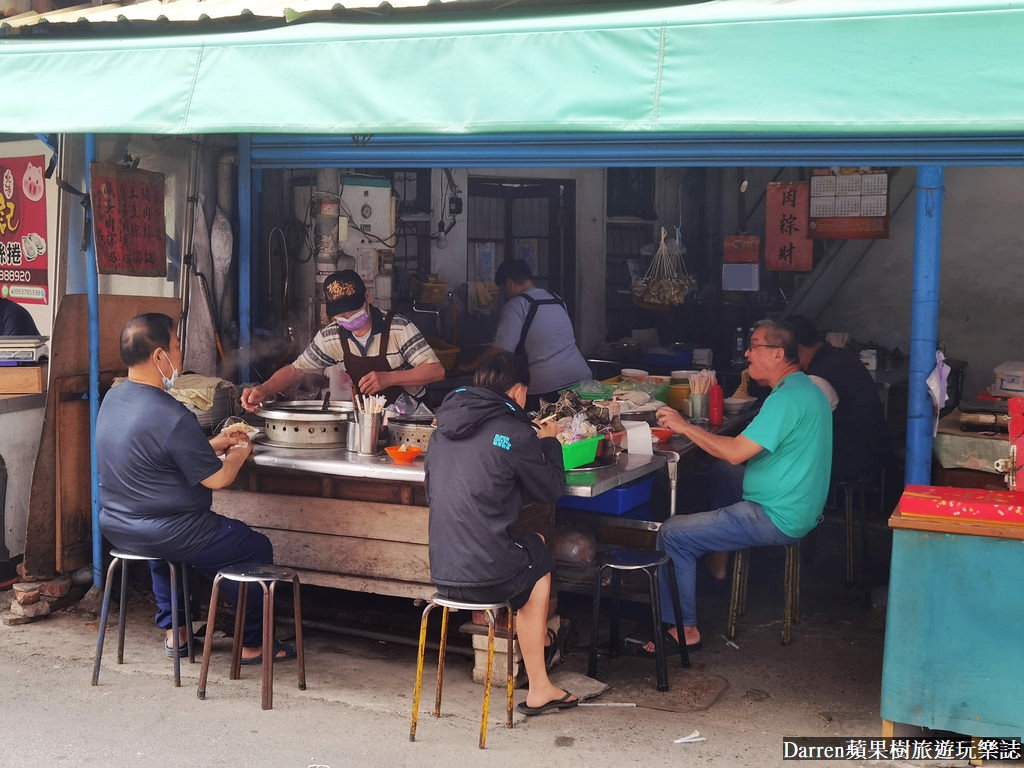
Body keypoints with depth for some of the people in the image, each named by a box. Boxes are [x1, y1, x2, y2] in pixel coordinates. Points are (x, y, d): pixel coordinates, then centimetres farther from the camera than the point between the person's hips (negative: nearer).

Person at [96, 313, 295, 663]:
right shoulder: (172, 416, -26)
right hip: (166, 535, -8)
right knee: (257, 548, 9)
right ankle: (253, 644, 20)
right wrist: (239, 452, 3)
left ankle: (174, 630, 40)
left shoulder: (113, 398, 1)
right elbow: (217, 478, -17)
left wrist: (217, 443, 16)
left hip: (116, 527, 9)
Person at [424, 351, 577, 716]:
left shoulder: (444, 428, 9)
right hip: (486, 576, -6)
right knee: (539, 558, 26)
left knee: (531, 545, 29)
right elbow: (551, 488, 2)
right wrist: (549, 443, 19)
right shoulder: (515, 432, -11)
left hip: (442, 572, 6)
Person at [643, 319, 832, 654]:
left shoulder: (786, 399, -22)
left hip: (777, 519, -11)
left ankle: (683, 629, -5)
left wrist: (684, 426, -17)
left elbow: (736, 452, -27)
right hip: (797, 510, 11)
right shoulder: (804, 388, 12)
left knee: (673, 535, -11)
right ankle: (718, 567, 32)